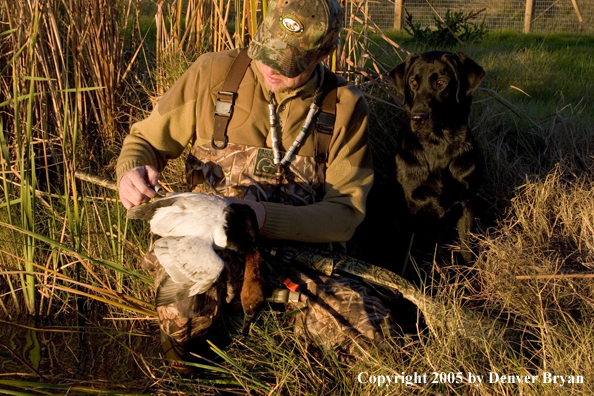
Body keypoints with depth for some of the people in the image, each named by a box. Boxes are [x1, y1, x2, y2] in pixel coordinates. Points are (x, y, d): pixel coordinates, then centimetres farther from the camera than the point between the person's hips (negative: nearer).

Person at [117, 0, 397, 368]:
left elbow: (345, 212, -8)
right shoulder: (214, 73, -4)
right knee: (183, 313, -36)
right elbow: (146, 138, 6)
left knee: (373, 329, -20)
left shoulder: (344, 106, -3)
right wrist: (132, 170, -19)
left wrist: (265, 217, -25)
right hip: (208, 245, -1)